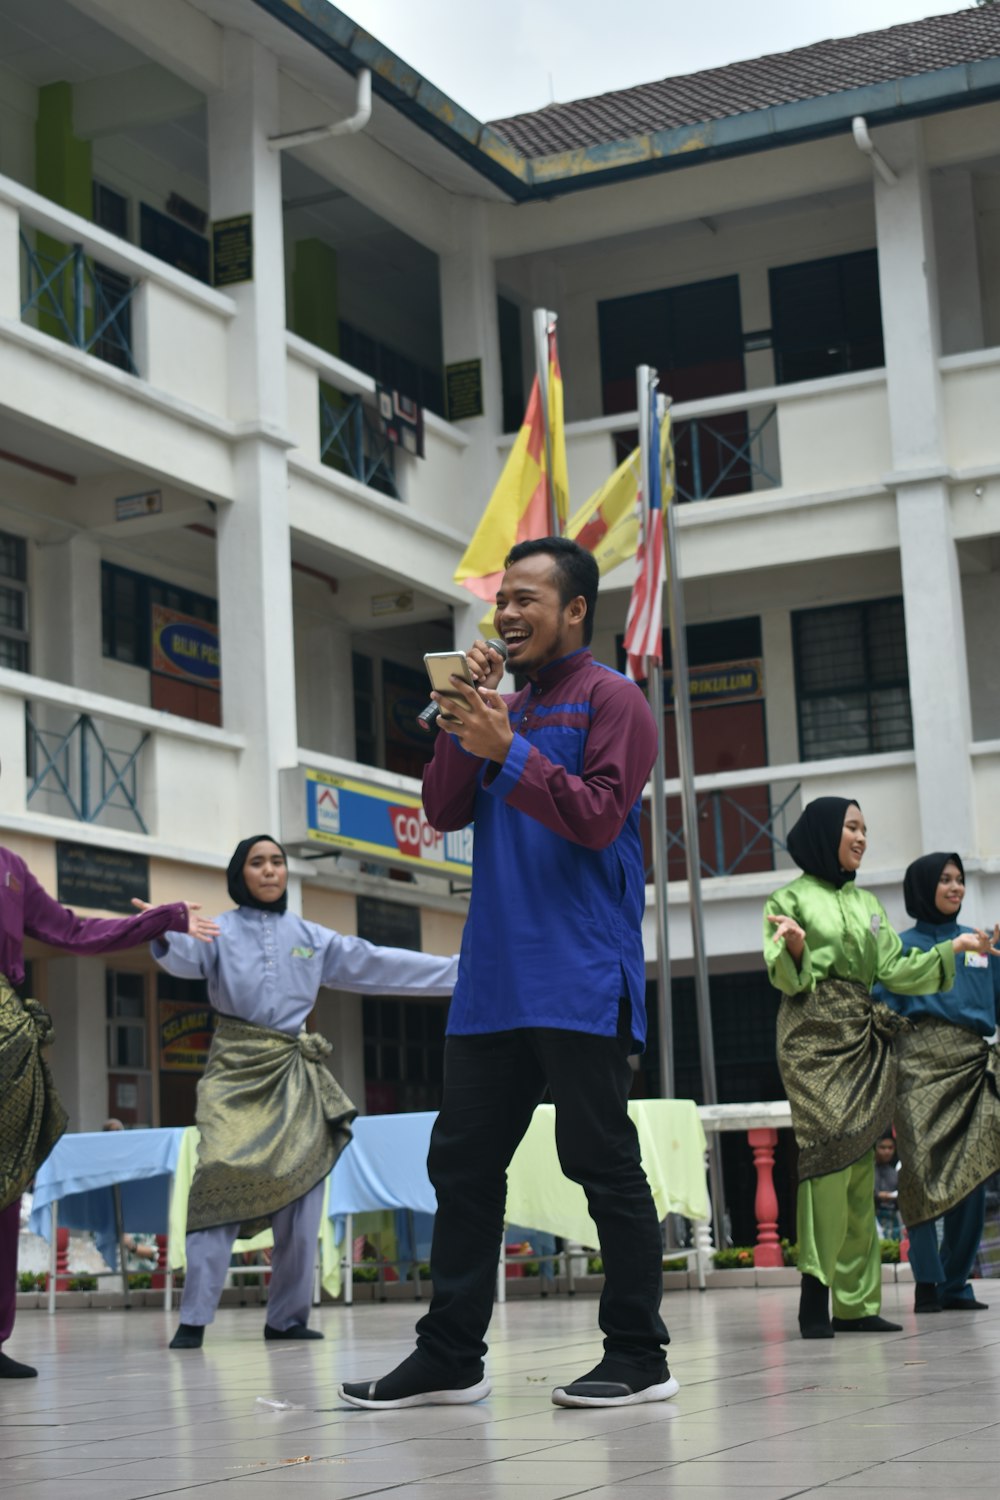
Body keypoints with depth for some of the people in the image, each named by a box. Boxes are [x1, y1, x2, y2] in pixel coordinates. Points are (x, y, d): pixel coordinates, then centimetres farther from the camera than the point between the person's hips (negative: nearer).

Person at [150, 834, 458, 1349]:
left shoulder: (310, 937, 14)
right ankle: (193, 1320, -14)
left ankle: (287, 1317, 7)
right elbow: (188, 957, -15)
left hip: (293, 1074, 4)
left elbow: (377, 965, 14)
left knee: (300, 1194, -1)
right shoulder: (222, 931, 5)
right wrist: (164, 941, -41)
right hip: (235, 1071, -3)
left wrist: (457, 971, 11)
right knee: (221, 1185, -15)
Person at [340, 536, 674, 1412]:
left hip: (579, 979, -7)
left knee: (602, 1161, -4)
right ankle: (451, 1357, 12)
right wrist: (463, 723, -1)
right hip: (495, 979, 8)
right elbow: (445, 811, 11)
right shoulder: (504, 708, 21)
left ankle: (639, 1356, 3)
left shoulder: (610, 699, 0)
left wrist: (506, 750, -18)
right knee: (462, 1161, 7)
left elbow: (598, 816, -12)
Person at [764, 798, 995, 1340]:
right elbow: (786, 979, -3)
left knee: (860, 1164, 2)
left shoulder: (867, 903, 22)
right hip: (814, 1036, -6)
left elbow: (895, 971, 16)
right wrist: (794, 947, -24)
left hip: (862, 1038, 6)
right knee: (830, 1151, -18)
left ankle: (856, 1302, 3)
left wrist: (953, 947, 10)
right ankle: (815, 1293, -17)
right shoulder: (791, 898, 4)